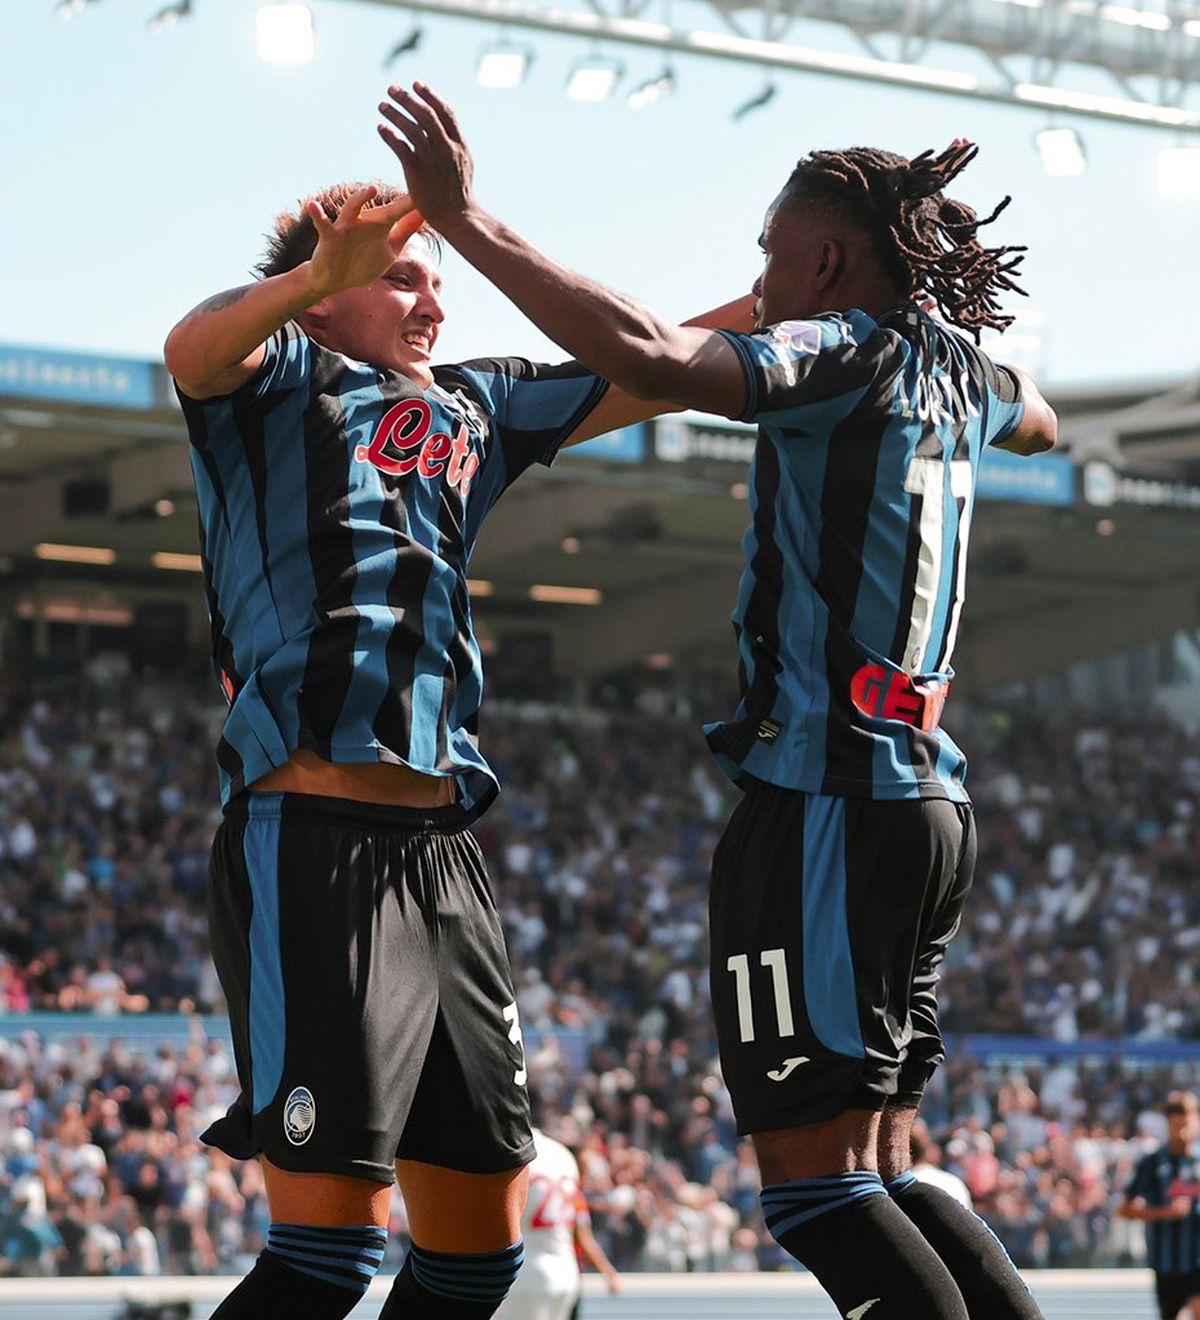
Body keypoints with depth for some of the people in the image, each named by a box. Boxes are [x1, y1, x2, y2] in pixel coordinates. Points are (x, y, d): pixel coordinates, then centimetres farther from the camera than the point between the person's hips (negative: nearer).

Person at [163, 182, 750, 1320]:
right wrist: (316, 276, -39)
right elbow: (193, 351, -20)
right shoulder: (276, 370, 4)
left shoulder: (466, 407, 25)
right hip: (310, 842, -8)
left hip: (440, 854, 8)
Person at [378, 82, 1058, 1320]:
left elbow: (645, 352, -28)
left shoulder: (841, 357, -10)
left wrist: (469, 221, -25)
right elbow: (1040, 421, 42)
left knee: (816, 1181, -8)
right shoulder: (956, 377, 15)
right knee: (879, 1174, 14)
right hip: (922, 801, 9)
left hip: (825, 800, -9)